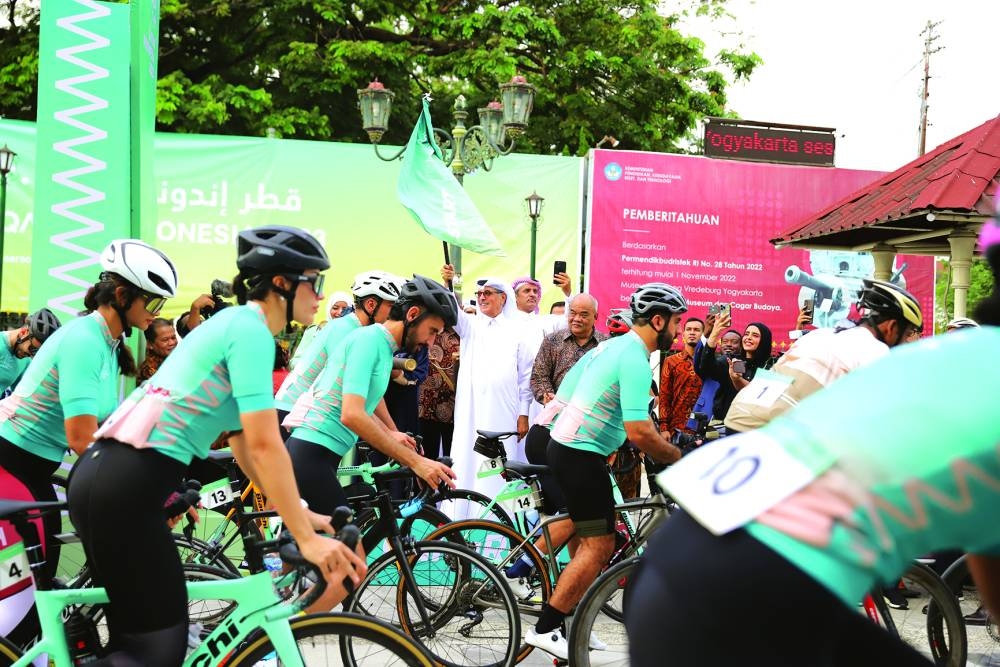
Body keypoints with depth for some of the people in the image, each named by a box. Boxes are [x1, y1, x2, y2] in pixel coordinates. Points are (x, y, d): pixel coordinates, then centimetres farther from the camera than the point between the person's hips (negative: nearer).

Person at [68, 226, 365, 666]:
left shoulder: (234, 324, 18)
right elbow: (266, 446, -19)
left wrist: (301, 515, 18)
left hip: (106, 477, 10)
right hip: (126, 486, -10)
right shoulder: (250, 330, -12)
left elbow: (243, 442, 20)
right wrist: (306, 539, -16)